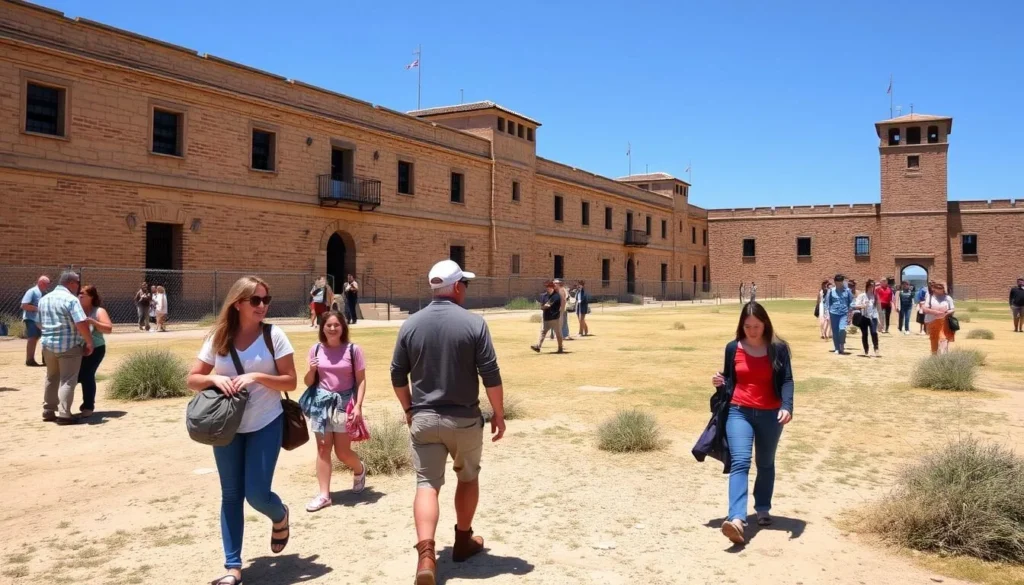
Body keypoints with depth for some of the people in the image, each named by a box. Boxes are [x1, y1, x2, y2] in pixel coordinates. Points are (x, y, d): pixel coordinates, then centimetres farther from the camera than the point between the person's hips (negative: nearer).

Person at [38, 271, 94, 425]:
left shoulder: (44, 299, 13)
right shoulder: (71, 299, -13)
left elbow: (40, 324, 22)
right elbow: (81, 324, -22)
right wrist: (89, 342, -12)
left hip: (48, 344, 7)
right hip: (69, 345, -7)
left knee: (52, 378, 19)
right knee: (68, 380, -3)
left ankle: (48, 411, 24)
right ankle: (64, 414, -6)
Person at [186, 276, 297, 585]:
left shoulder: (274, 335, -9)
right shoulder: (218, 337, -3)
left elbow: (290, 382, -9)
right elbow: (193, 380, 1)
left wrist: (257, 377, -23)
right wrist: (214, 378, -19)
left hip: (265, 425, -3)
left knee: (256, 493, -4)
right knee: (231, 495, 8)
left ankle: (280, 516, 32)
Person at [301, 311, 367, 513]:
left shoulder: (353, 350, -5)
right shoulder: (316, 350, 3)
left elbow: (361, 380, -3)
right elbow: (308, 382, 10)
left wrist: (358, 406, -12)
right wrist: (312, 370, -12)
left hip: (344, 403, -3)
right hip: (322, 403, 3)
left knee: (343, 452, 3)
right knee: (323, 449, 3)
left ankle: (360, 470, 35)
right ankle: (324, 495, 10)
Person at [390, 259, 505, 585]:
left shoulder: (411, 325, -1)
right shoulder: (474, 323, -10)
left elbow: (398, 377, 5)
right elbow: (491, 376, -11)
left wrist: (409, 410, 20)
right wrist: (499, 414, 1)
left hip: (424, 419, 2)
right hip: (465, 419, -1)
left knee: (426, 485, 3)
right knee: (468, 477, 20)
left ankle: (426, 555, -12)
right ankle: (463, 541, 33)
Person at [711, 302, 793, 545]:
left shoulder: (778, 348, -3)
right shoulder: (733, 348, 3)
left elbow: (787, 380, -8)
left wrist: (787, 407, -23)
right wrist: (720, 383, -9)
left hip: (770, 415, 1)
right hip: (739, 412, 0)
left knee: (765, 463, 16)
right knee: (739, 462, -16)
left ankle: (763, 509, 37)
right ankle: (737, 519, -29)